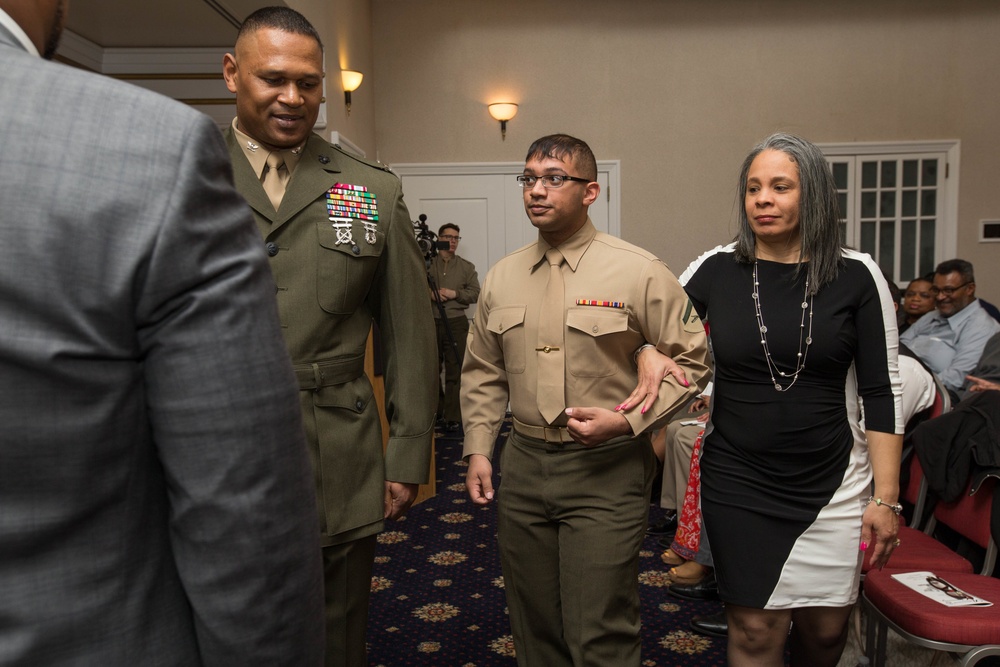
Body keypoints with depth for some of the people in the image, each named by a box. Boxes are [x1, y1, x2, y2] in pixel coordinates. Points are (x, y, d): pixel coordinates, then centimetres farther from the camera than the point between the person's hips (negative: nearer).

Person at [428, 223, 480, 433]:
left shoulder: (466, 267, 8)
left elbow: (475, 294, 4)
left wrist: (454, 293, -11)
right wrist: (429, 294, -13)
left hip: (456, 323, -1)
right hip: (431, 322, 1)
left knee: (454, 372, -3)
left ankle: (452, 417, 1)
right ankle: (436, 409, 26)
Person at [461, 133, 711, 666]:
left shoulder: (639, 273, -8)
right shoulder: (501, 278, 7)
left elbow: (691, 360, -4)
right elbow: (482, 373, 14)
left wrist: (628, 421, -14)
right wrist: (478, 448, 6)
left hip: (607, 470, -4)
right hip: (523, 466, 5)